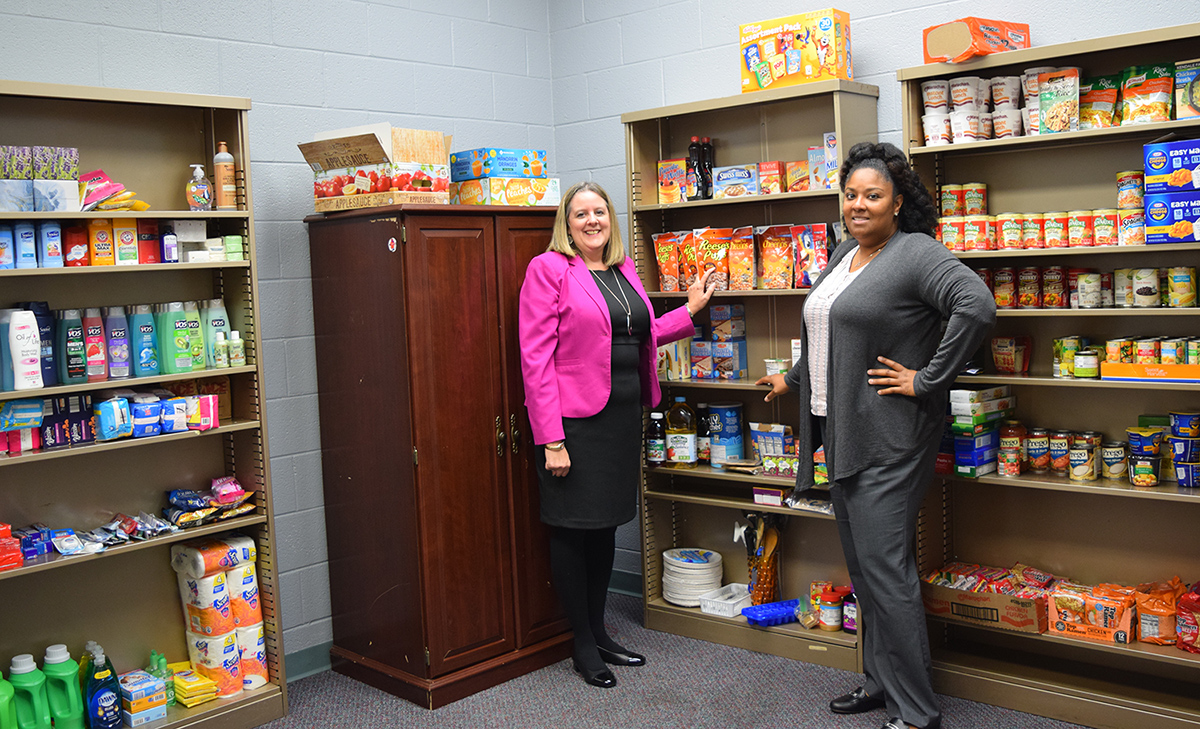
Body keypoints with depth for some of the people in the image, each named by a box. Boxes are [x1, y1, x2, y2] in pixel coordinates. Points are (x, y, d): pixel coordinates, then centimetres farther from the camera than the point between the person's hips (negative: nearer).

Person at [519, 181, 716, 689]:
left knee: (605, 527, 15)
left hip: (623, 415, 7)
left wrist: (690, 312, 17)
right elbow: (535, 357, -14)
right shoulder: (549, 269, -8)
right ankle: (584, 646, 17)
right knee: (573, 529, 3)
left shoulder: (624, 270, 14)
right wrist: (551, 439, -19)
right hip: (575, 421, -7)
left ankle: (599, 632, 29)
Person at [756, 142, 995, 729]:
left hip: (889, 440, -9)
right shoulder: (843, 255, 16)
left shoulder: (916, 255, -12)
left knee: (885, 569, -7)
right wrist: (792, 380, 38)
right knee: (864, 567, 15)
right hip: (843, 435, 9)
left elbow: (977, 306, -27)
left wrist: (927, 381, -23)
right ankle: (881, 682, 30)